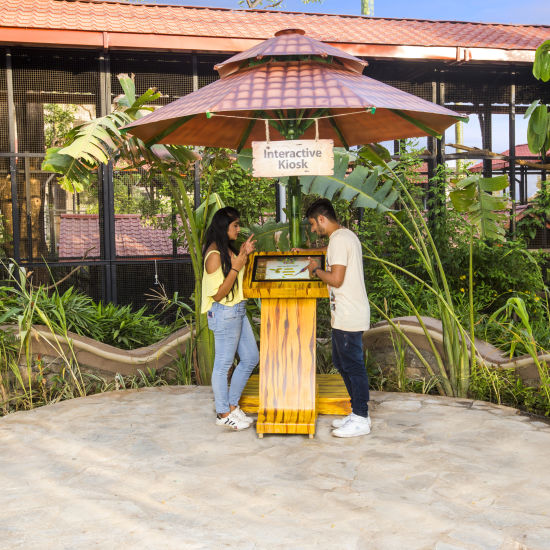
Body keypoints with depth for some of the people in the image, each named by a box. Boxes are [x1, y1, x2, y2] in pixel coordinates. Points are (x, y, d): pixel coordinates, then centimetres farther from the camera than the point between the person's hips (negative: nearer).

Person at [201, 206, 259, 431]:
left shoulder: (228, 249, 10)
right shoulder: (214, 254, -18)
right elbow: (217, 294, -19)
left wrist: (243, 255, 9)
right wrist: (236, 267, -23)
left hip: (238, 311, 10)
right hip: (224, 313, -10)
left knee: (250, 358, 15)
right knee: (223, 364, 3)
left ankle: (231, 405, 27)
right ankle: (223, 413, 17)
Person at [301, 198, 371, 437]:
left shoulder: (338, 240, -17)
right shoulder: (347, 235, 16)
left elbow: (336, 279, -22)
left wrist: (316, 270, -7)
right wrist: (320, 270, 15)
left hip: (348, 316, -11)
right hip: (346, 315, 11)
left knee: (353, 365, -2)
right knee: (342, 362, 17)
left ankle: (360, 420, 8)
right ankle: (358, 413, 25)